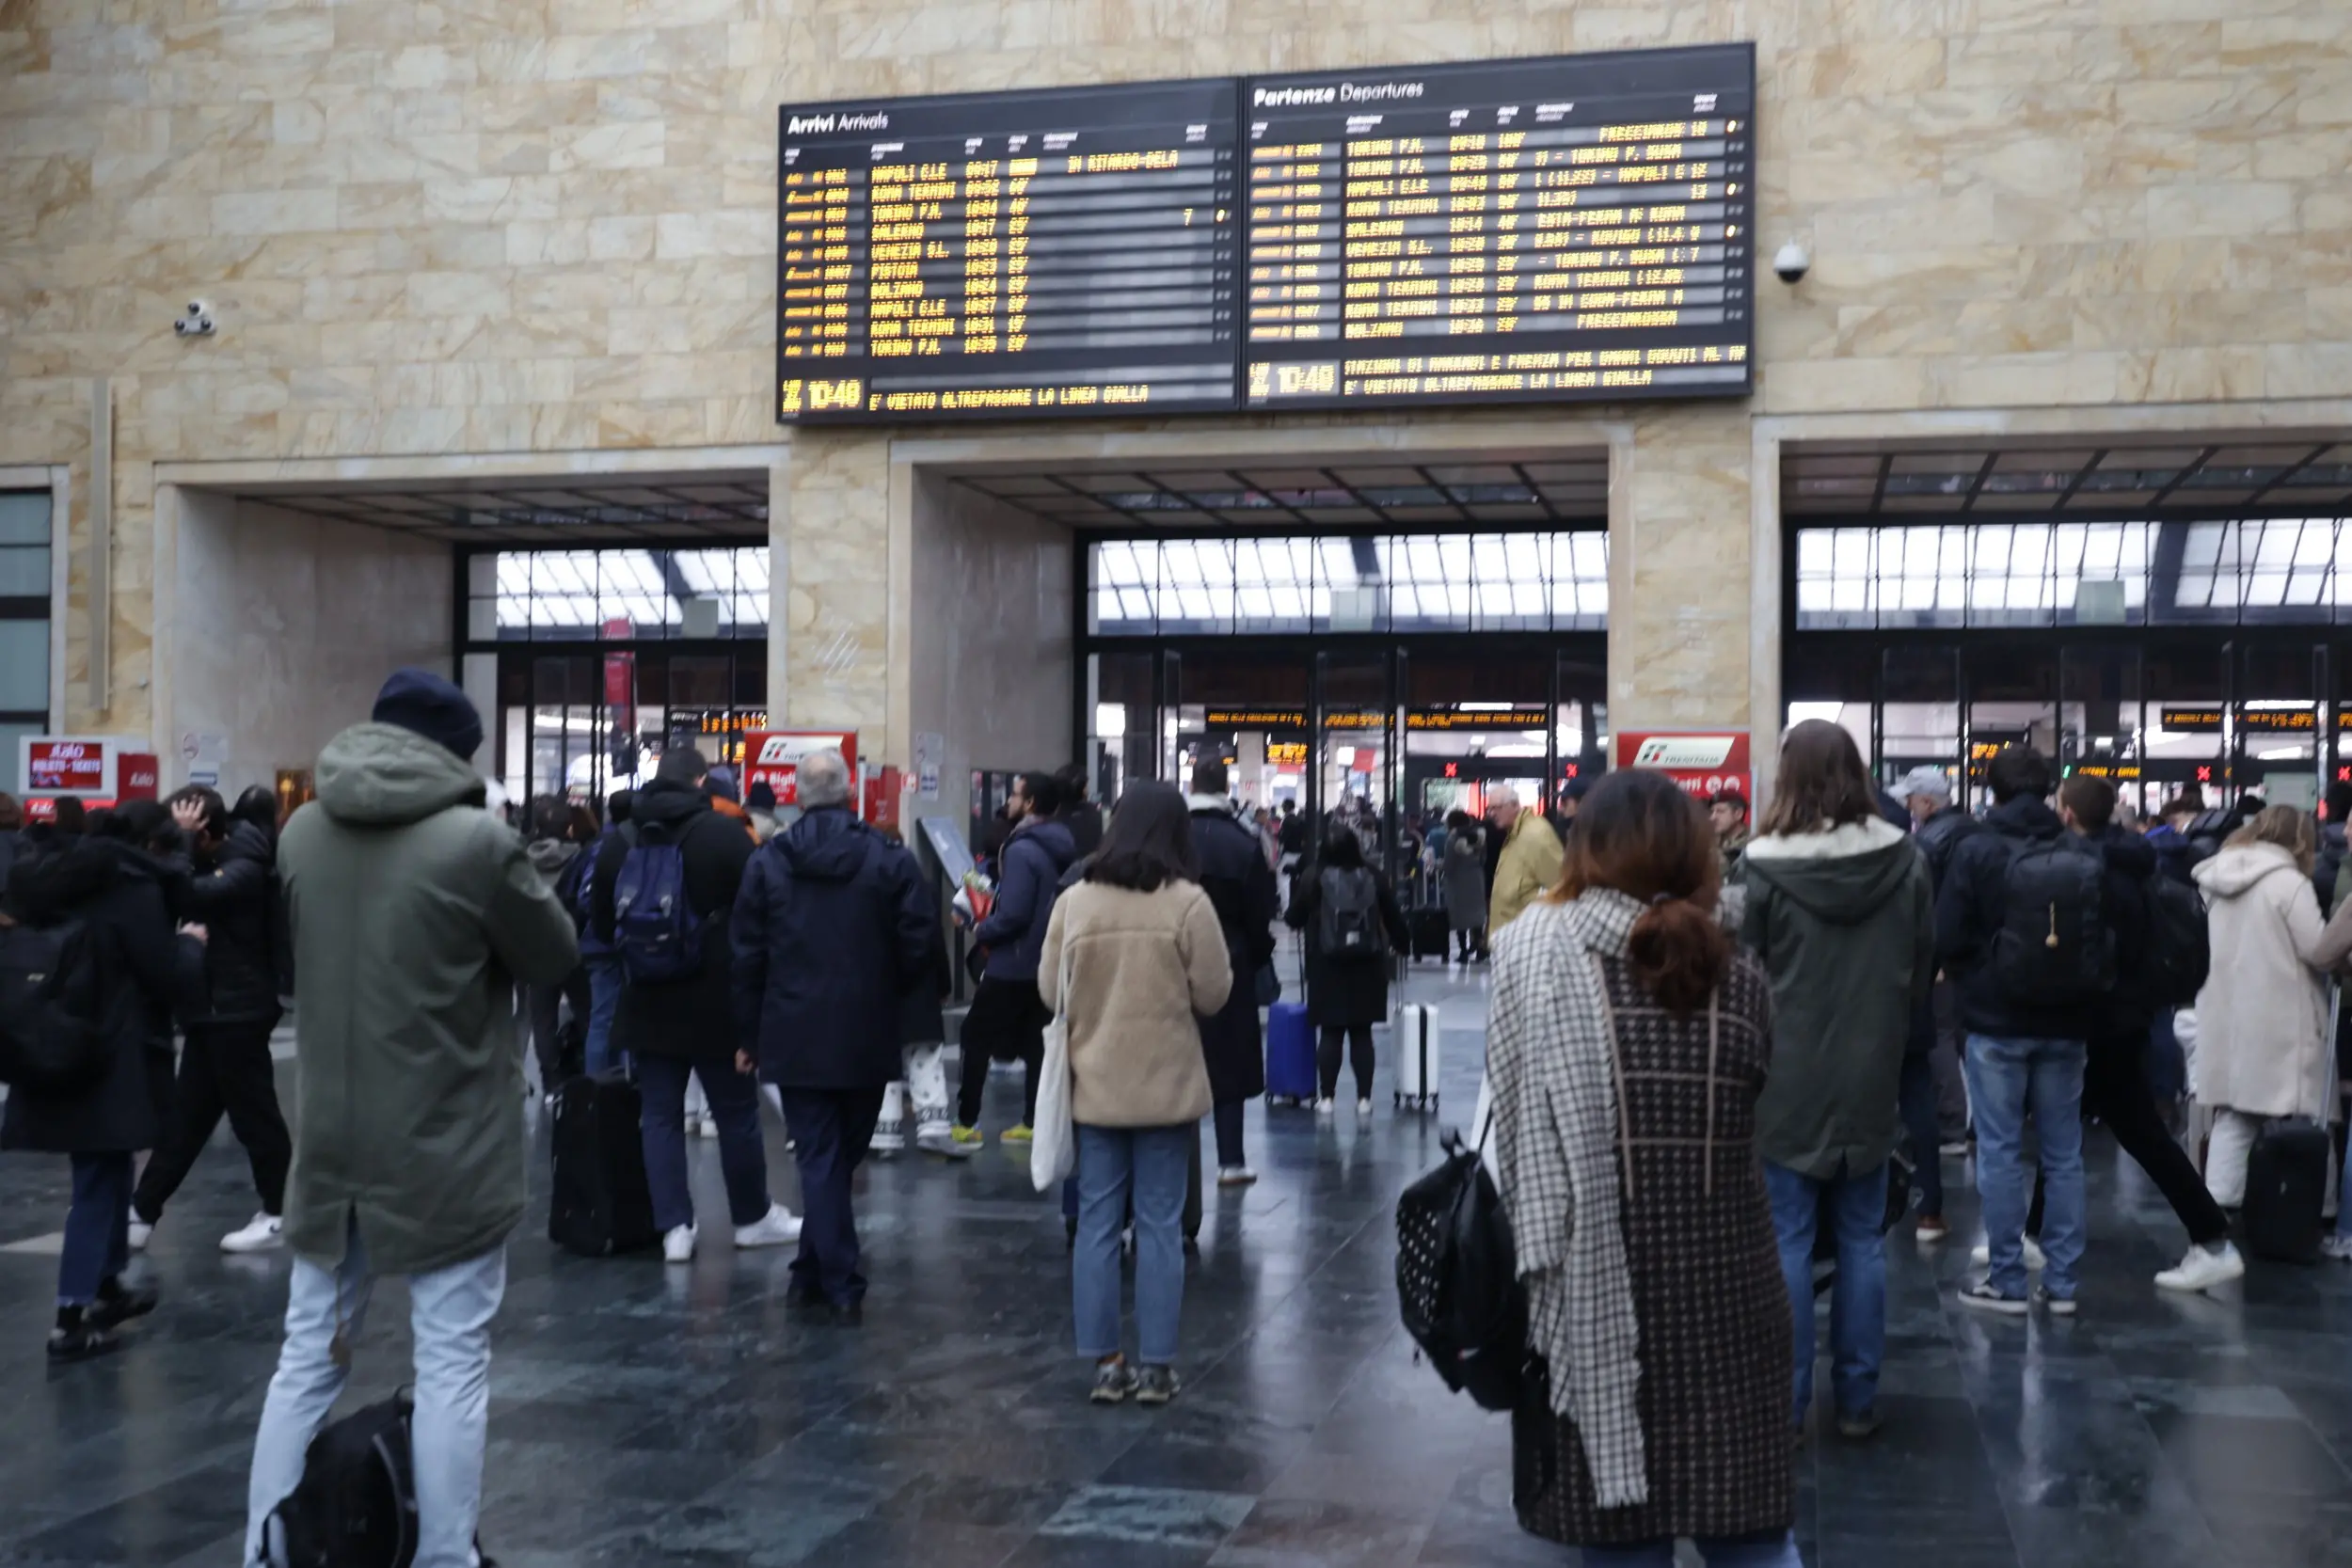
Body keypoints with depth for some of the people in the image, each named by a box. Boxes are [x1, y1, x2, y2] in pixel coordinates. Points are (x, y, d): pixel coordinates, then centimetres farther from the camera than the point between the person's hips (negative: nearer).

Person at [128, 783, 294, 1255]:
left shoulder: (245, 867, -16)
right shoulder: (211, 862, 14)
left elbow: (188, 896, -30)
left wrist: (178, 840, -21)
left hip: (237, 1012, -9)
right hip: (211, 1010, 9)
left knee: (252, 1113, -1)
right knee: (185, 1116, 12)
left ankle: (277, 1215, 9)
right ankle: (141, 1214, 17)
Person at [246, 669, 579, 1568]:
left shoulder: (301, 834, 1)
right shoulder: (476, 839, -16)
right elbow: (556, 957, -4)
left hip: (330, 1142, 5)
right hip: (449, 1147, -5)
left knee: (308, 1358, 15)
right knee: (451, 1366, 4)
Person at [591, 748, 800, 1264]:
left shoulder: (620, 840, 3)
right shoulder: (725, 833, -11)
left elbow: (601, 922, 11)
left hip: (646, 1002, 4)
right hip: (716, 1002, -3)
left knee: (660, 1115, 8)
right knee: (736, 1113, 10)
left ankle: (674, 1227, 5)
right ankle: (752, 1217, 22)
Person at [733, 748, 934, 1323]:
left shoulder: (767, 861, -1)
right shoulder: (890, 860, -5)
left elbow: (747, 956, 1)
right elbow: (919, 947, -6)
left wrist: (749, 1034, 9)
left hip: (794, 1037, 0)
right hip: (867, 1038, 0)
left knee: (818, 1158, 3)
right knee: (842, 1157, 14)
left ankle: (840, 1285, 0)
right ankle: (815, 1272, 21)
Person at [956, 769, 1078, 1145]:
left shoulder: (1022, 850, -20)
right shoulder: (1061, 848, 8)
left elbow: (1012, 914, -26)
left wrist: (981, 931, -9)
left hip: (1013, 964, -8)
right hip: (1047, 963, 8)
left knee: (976, 1037, 3)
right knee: (1034, 1041, 13)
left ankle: (966, 1122, 6)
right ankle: (1034, 1121, 13)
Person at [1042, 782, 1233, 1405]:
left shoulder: (1074, 901, -4)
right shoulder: (1188, 902, -11)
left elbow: (1051, 992, 5)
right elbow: (1214, 994, -5)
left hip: (1094, 1086, 2)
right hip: (1167, 1087, -2)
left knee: (1097, 1223, 9)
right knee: (1160, 1225, 5)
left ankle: (1105, 1363, 13)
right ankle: (1156, 1366, 9)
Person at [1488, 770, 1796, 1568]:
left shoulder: (1536, 962, -10)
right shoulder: (1740, 981, -4)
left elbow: (1512, 1121, -6)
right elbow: (1744, 1118, 3)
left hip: (1591, 1296, -1)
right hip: (1726, 1295, 2)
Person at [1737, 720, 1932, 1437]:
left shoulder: (1764, 866, -15)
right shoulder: (1904, 859, -2)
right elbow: (1923, 968, 8)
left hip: (1785, 1076, -3)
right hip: (1871, 1075, 4)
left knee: (1785, 1241, 4)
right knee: (1862, 1240, 12)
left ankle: (1783, 1402, 9)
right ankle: (1857, 1399, 19)